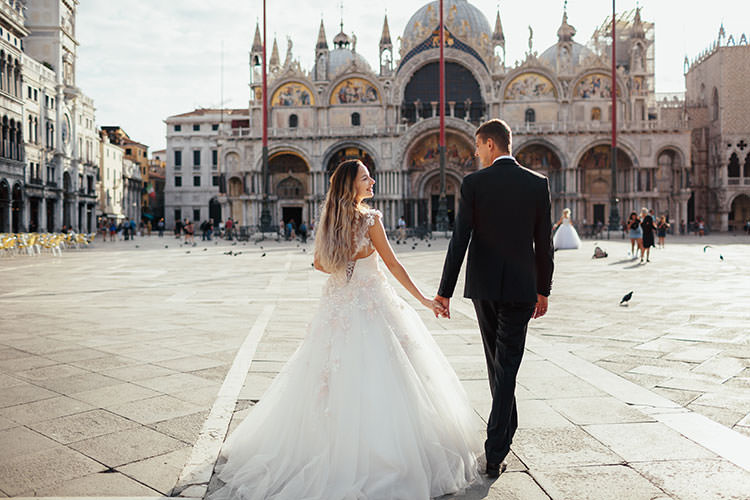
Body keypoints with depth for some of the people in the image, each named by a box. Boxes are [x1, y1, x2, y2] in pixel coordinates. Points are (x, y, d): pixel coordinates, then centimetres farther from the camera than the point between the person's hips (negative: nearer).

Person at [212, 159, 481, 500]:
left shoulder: (328, 220, 4)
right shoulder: (370, 219, -12)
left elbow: (320, 264, 12)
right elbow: (392, 264, -9)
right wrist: (423, 299, -2)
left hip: (338, 303, 6)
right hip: (371, 303, -6)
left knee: (337, 380, 13)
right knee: (378, 380, 0)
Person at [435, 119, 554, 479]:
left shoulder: (473, 183, -6)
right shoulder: (538, 184, 0)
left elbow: (459, 241, -9)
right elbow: (544, 243, 2)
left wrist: (445, 291, -3)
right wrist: (543, 290, 12)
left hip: (483, 286, 0)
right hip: (521, 287, 0)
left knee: (497, 361, 19)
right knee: (507, 366, 1)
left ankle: (507, 427, 37)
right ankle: (495, 454, 0)